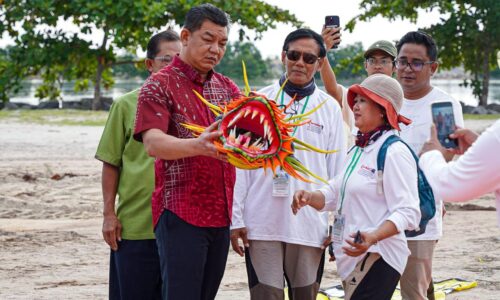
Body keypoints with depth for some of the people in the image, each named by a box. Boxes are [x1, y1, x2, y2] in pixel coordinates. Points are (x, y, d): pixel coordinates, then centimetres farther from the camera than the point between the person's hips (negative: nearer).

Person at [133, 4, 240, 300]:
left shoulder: (227, 87, 15)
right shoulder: (160, 85, -3)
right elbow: (152, 143, -17)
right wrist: (198, 146, -37)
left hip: (221, 215, 6)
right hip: (181, 214, -6)